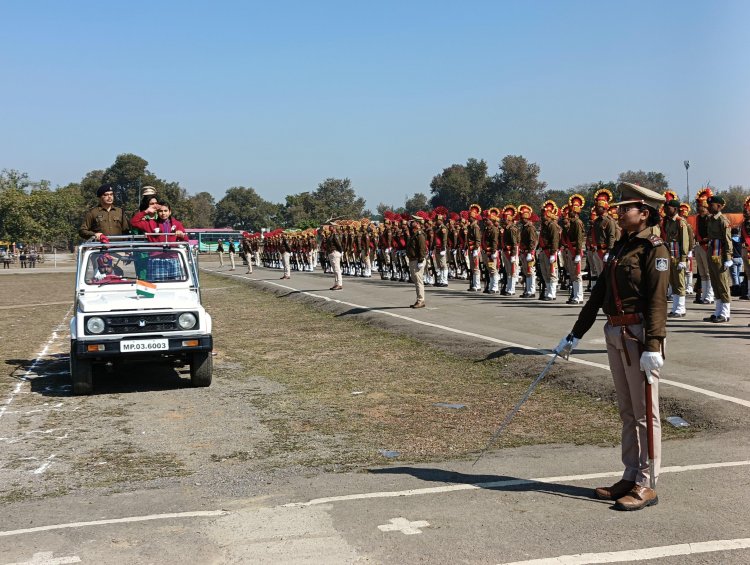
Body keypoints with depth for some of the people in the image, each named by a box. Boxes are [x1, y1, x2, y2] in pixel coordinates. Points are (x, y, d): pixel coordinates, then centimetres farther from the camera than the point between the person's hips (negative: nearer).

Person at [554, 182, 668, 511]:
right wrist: (575, 336, 19)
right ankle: (630, 477, 22)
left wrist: (653, 346, -23)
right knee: (627, 411, 13)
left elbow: (657, 300, -16)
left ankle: (646, 485, 6)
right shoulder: (620, 247, 16)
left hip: (639, 336, -8)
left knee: (644, 412, -1)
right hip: (616, 335, 8)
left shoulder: (654, 248, -9)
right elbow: (598, 295, 18)